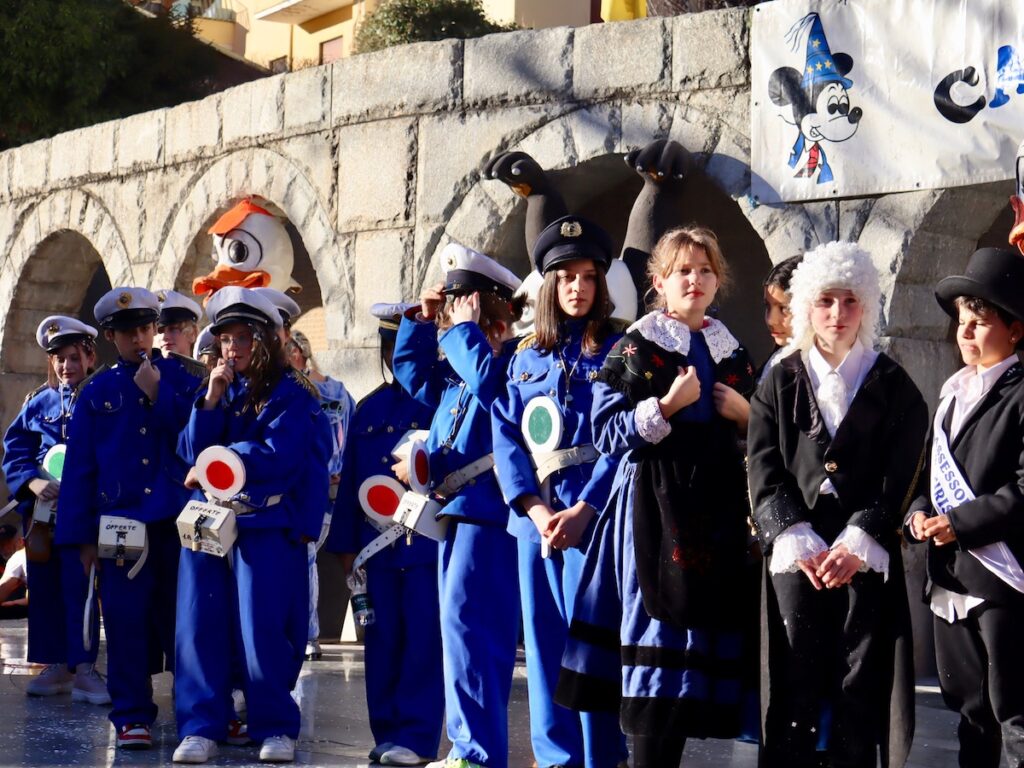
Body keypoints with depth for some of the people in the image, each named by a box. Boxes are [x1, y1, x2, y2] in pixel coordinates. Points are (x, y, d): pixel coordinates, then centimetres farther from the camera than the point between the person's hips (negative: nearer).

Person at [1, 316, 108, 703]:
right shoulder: (38, 403, 12)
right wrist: (32, 482, -12)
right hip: (42, 508, 4)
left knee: (79, 586, -10)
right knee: (45, 587, 8)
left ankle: (83, 668, -6)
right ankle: (56, 666, 17)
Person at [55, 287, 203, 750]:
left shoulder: (182, 380, 7)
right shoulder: (96, 393, 9)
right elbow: (79, 467, 8)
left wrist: (157, 395, -10)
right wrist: (83, 537, 2)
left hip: (178, 520, -1)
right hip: (121, 525, 1)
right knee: (127, 624, -1)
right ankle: (132, 716, 6)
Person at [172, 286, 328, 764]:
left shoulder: (290, 395, 0)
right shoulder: (217, 391, 17)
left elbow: (277, 457, -12)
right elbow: (191, 451, 6)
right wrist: (213, 398, -5)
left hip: (266, 525, -5)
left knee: (262, 629, -6)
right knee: (199, 626, 1)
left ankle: (275, 727, 4)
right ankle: (202, 726, 7)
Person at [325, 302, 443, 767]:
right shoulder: (369, 409, 15)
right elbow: (350, 480, 15)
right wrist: (345, 544, 12)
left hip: (426, 541, -5)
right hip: (376, 543, 5)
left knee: (423, 637, -4)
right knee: (381, 640, 8)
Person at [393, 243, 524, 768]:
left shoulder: (511, 360, -8)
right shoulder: (456, 368, 18)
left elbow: (487, 381, -27)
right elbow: (411, 371, 31)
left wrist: (463, 330, -13)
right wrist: (422, 321, 18)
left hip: (487, 511, -10)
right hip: (455, 508, 10)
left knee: (466, 623, -15)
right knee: (463, 627, 12)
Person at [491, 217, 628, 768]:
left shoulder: (617, 351, 3)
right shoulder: (526, 358, 15)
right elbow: (506, 438, 8)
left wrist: (584, 510, -16)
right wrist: (535, 508, -7)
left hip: (593, 512, -4)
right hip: (535, 513, 4)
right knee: (543, 638, 5)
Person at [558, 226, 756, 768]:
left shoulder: (732, 354, 16)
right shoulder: (636, 348, 2)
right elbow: (607, 433, -6)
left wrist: (746, 414, 1)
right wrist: (668, 406, -15)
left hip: (716, 505, 5)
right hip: (653, 505, -4)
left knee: (702, 635, 2)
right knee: (657, 627, -10)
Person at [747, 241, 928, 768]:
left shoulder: (892, 385, 8)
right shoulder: (780, 383, 11)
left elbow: (900, 478, 0)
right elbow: (764, 474, 3)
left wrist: (857, 545, -12)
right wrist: (799, 544, -10)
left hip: (867, 559, 0)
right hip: (797, 559, 1)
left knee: (861, 694, -1)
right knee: (795, 691, -3)